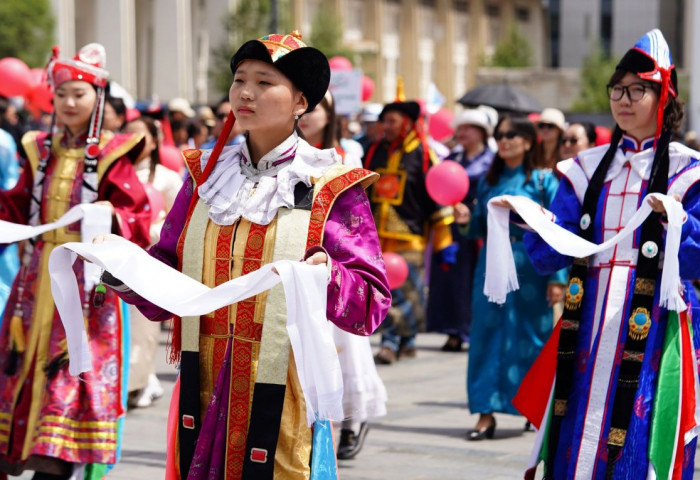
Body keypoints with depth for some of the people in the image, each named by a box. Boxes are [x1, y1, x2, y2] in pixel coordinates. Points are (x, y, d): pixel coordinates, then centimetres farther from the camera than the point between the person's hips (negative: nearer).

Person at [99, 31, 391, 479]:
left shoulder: (332, 188, -1)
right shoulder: (205, 175, 11)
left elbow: (372, 304, -5)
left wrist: (329, 278, -23)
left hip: (282, 395, -4)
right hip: (204, 390, 4)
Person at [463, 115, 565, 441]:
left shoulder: (543, 181, -2)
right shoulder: (489, 181, 10)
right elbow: (479, 227, 14)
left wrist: (557, 278, -12)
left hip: (529, 268, -3)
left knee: (531, 336, 4)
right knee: (488, 335, -1)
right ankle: (486, 413, 0)